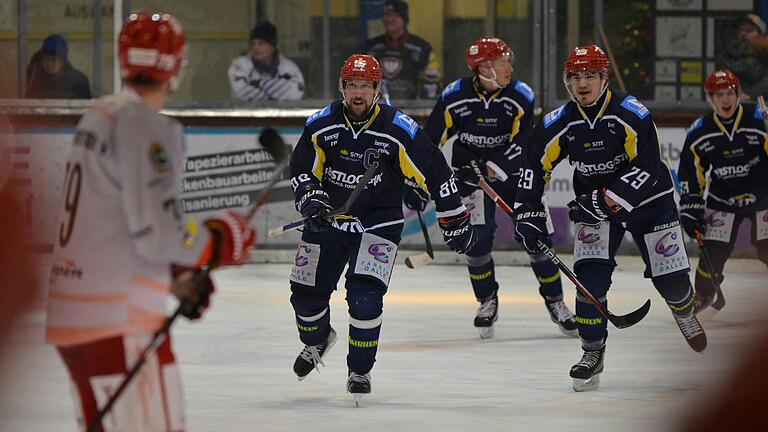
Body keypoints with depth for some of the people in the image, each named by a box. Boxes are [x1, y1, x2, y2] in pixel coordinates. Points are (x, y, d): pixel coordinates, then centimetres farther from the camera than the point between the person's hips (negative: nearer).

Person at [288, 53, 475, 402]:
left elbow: (434, 172, -11)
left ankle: (360, 370, 1)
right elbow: (302, 169, 1)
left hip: (377, 225, -3)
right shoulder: (321, 125, -10)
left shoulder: (399, 131, -18)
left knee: (364, 297, -19)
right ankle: (317, 340, 41)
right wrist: (311, 199, -19)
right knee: (306, 293, 6)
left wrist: (455, 220, -7)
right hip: (328, 219, 3)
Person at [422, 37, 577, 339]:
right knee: (477, 237, -11)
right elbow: (432, 136, -7)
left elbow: (523, 142, -18)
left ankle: (554, 302, 11)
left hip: (511, 173, 1)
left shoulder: (521, 96, -14)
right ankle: (487, 301, 10)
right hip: (470, 173, -1)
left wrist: (498, 166, -31)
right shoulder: (456, 96, -14)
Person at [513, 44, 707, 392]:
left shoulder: (631, 114, -24)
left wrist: (608, 199, -35)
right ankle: (593, 353, -5)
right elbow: (534, 163, -1)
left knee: (670, 277, 1)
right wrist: (528, 213, -8)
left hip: (647, 200, -2)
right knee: (591, 276, -16)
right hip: (594, 204, 2)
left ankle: (685, 315, 37)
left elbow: (647, 167, -29)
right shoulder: (560, 123, -11)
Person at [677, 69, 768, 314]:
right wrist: (690, 207, -1)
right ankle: (703, 295, 19)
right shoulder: (700, 133, -5)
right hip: (722, 199, 2)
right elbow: (690, 174, 3)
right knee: (713, 250, -4)